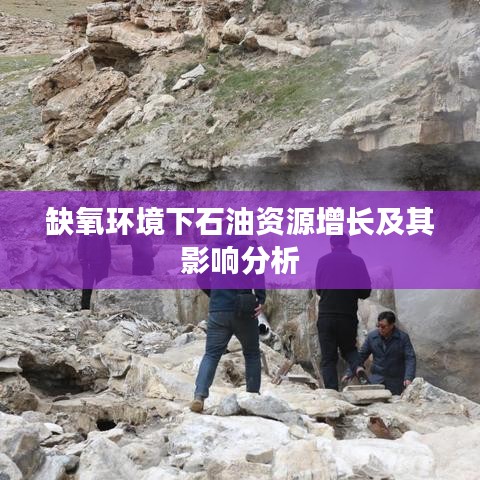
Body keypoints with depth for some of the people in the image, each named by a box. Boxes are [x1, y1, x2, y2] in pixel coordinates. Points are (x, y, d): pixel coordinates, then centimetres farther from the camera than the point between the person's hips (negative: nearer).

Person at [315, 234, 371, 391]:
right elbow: (366, 291, 1)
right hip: (348, 316, 0)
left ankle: (332, 392, -8)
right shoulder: (357, 261, 0)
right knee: (348, 348, 22)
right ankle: (357, 367, -8)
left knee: (328, 358, 4)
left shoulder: (323, 261, 3)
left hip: (325, 315, 0)